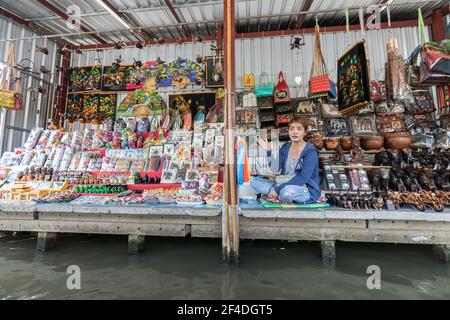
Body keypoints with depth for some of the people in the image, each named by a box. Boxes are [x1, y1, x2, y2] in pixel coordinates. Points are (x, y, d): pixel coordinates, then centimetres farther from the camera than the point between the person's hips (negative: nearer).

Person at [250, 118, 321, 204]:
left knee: (287, 191, -40)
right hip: (284, 186, 6)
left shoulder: (310, 152, -12)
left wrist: (278, 189, -25)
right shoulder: (284, 148, 7)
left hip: (308, 191, -6)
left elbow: (303, 178, -22)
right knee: (255, 182, -8)